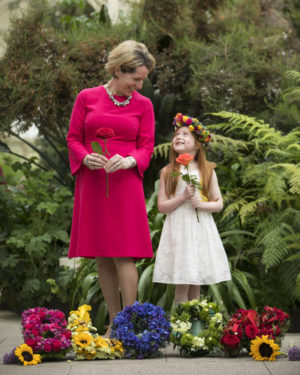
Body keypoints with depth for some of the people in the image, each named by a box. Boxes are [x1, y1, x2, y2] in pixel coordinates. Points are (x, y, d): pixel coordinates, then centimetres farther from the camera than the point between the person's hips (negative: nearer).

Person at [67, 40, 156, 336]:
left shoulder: (143, 105, 7)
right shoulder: (87, 98, 5)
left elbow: (147, 146, 5)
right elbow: (73, 138, 7)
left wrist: (129, 161, -16)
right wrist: (86, 157, -13)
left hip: (125, 184, -1)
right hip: (92, 184, 1)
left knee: (123, 255, -9)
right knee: (101, 258, 4)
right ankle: (114, 322, 13)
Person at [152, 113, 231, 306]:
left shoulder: (207, 171, 6)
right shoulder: (168, 172, 3)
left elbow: (219, 203, 6)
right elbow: (162, 206, 0)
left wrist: (202, 204, -13)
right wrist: (183, 197, -13)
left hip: (201, 231, 2)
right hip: (178, 230, -1)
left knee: (196, 285, 5)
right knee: (182, 284, -6)